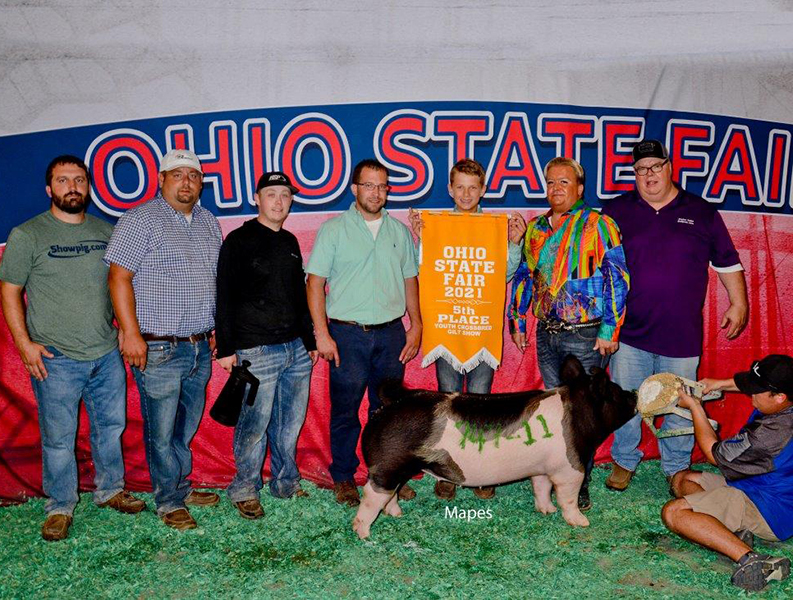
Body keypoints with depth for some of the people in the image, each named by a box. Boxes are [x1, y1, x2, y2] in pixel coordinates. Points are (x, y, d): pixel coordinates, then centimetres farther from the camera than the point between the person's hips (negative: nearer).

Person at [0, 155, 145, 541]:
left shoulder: (107, 232, 8)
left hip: (107, 353, 4)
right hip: (56, 359, -4)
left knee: (111, 426, 15)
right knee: (58, 438, 4)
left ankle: (110, 490, 33)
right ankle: (60, 507, 22)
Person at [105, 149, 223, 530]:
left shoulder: (209, 223, 13)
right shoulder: (140, 220, -7)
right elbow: (119, 277, -12)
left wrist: (218, 328, 17)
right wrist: (131, 333, -17)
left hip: (200, 347, 6)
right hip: (158, 350, -6)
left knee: (187, 426, 17)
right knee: (161, 430, 3)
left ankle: (179, 485, 33)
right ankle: (169, 502, 18)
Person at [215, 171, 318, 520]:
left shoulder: (290, 242, 17)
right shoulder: (239, 241, -3)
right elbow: (225, 298, -6)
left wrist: (309, 340, 21)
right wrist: (225, 347, -10)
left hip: (296, 349, 6)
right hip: (255, 350, -6)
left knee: (291, 422, 11)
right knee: (255, 423, -4)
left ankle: (286, 483, 26)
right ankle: (245, 490, 13)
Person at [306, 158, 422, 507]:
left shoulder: (399, 230, 10)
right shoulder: (333, 229, 0)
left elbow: (410, 279, 16)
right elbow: (315, 283, -3)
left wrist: (415, 324, 8)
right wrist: (321, 333, -9)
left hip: (391, 333, 3)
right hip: (347, 334, -3)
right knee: (345, 410, 4)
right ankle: (343, 477, 19)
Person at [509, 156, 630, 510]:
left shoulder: (597, 225, -5)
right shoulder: (535, 228, 12)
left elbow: (617, 279, -9)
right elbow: (523, 277, 19)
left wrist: (609, 329, -13)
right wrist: (517, 321, 15)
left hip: (585, 336, -5)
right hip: (546, 333, 6)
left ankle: (579, 489, 11)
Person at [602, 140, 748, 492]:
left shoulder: (701, 212, 6)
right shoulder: (616, 212, 4)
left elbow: (727, 262, 11)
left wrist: (739, 304, 9)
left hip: (682, 334, 0)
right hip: (628, 331, 0)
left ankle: (677, 468, 26)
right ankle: (624, 461, 26)